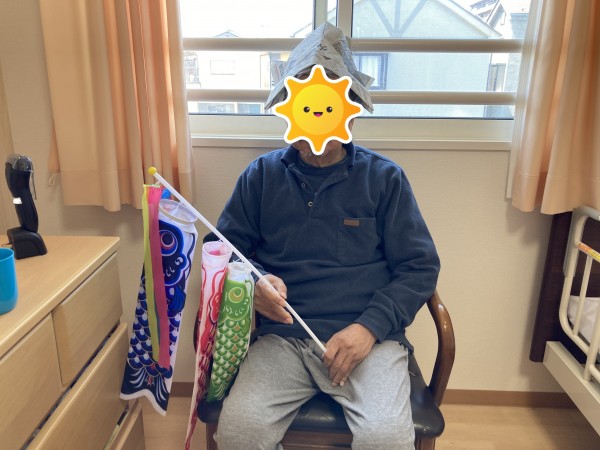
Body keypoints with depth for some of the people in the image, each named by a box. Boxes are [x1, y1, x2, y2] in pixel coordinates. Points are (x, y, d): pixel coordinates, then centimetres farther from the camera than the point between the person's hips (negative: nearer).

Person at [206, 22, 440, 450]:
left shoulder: (385, 178, 4)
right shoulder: (261, 175, 8)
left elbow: (420, 266, 3)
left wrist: (370, 326, -11)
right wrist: (251, 282, -11)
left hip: (368, 335, 0)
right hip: (282, 337, 1)